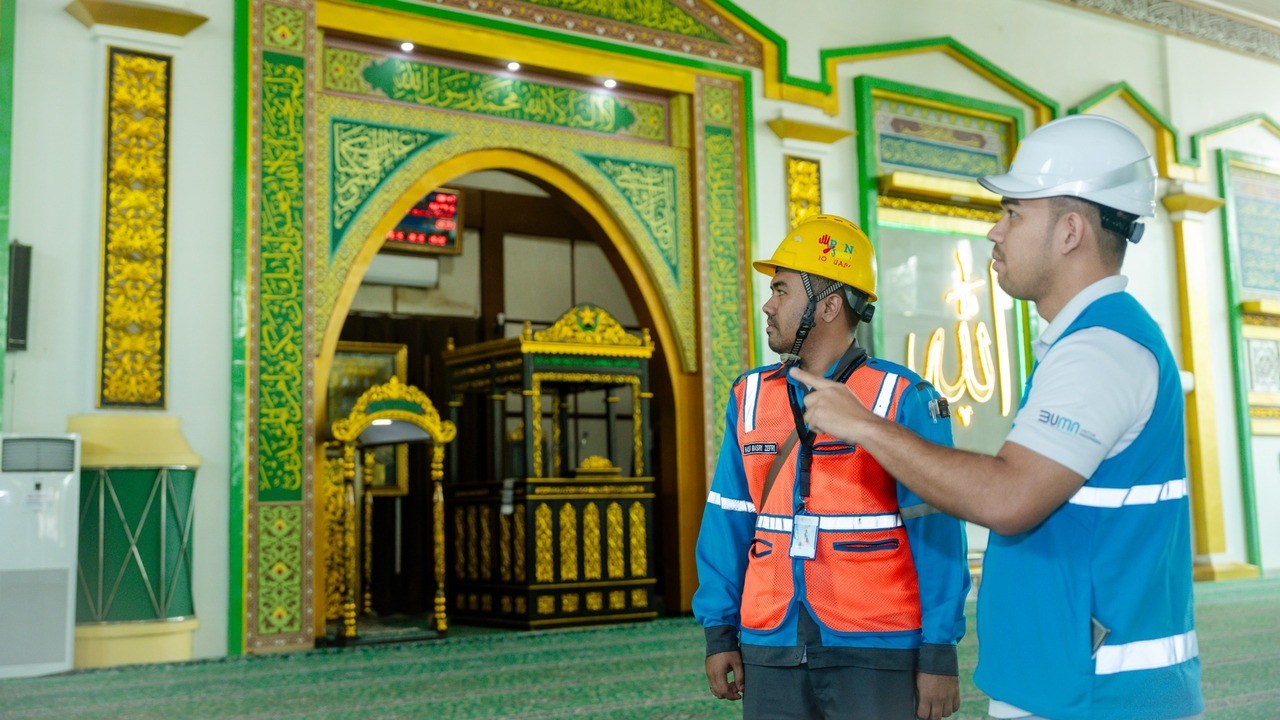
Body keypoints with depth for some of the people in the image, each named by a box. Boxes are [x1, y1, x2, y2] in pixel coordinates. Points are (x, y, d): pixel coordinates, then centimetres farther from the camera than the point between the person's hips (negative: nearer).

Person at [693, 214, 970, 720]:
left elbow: (934, 531, -8)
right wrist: (718, 630, 4)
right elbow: (729, 520, 7)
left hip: (876, 650, -4)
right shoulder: (749, 397, 5)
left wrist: (939, 651, -9)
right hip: (769, 648, 4)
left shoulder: (902, 398, -7)